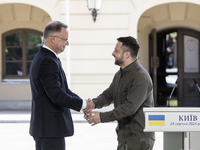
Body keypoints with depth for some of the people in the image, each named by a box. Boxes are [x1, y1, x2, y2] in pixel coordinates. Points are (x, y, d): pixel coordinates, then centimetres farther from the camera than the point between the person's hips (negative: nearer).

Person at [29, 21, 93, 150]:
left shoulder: (42, 58, 14)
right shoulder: (47, 62, -20)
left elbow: (63, 88, 17)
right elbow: (57, 95, -24)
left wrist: (83, 102, 7)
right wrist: (83, 104, -12)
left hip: (42, 126, 11)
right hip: (51, 128, -11)